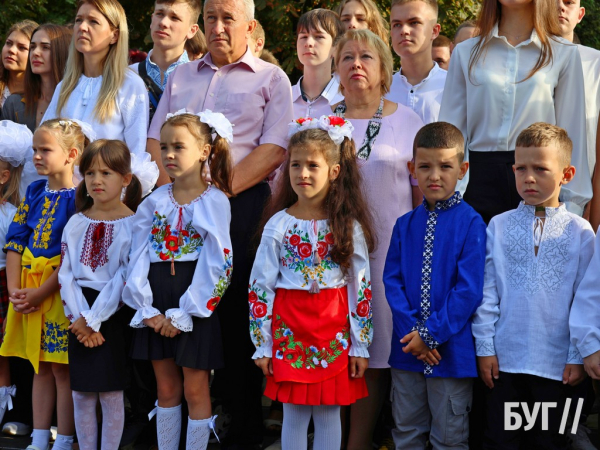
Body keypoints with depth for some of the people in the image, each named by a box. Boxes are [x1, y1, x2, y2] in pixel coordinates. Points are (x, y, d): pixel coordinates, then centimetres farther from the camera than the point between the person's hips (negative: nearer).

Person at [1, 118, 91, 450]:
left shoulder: (79, 197, -10)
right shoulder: (34, 191, 9)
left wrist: (41, 293, -16)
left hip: (60, 288, -6)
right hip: (28, 289, 6)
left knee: (61, 368, -1)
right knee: (40, 367, 12)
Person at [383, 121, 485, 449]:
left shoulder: (471, 223, -10)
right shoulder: (405, 225, 5)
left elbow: (469, 289, -14)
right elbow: (392, 281, 2)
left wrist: (431, 334, -15)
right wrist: (411, 330, -11)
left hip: (452, 348, -4)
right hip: (407, 348, 4)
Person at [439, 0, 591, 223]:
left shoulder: (564, 54, 5)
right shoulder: (466, 52, 9)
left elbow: (572, 130, 5)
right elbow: (451, 128, 8)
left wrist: (572, 203, 2)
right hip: (480, 178, 1)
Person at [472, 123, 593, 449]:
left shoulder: (580, 232, -2)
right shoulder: (499, 226, 0)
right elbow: (486, 292, 1)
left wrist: (578, 356, -3)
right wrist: (485, 347, -3)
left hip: (556, 362, 0)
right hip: (504, 358, 1)